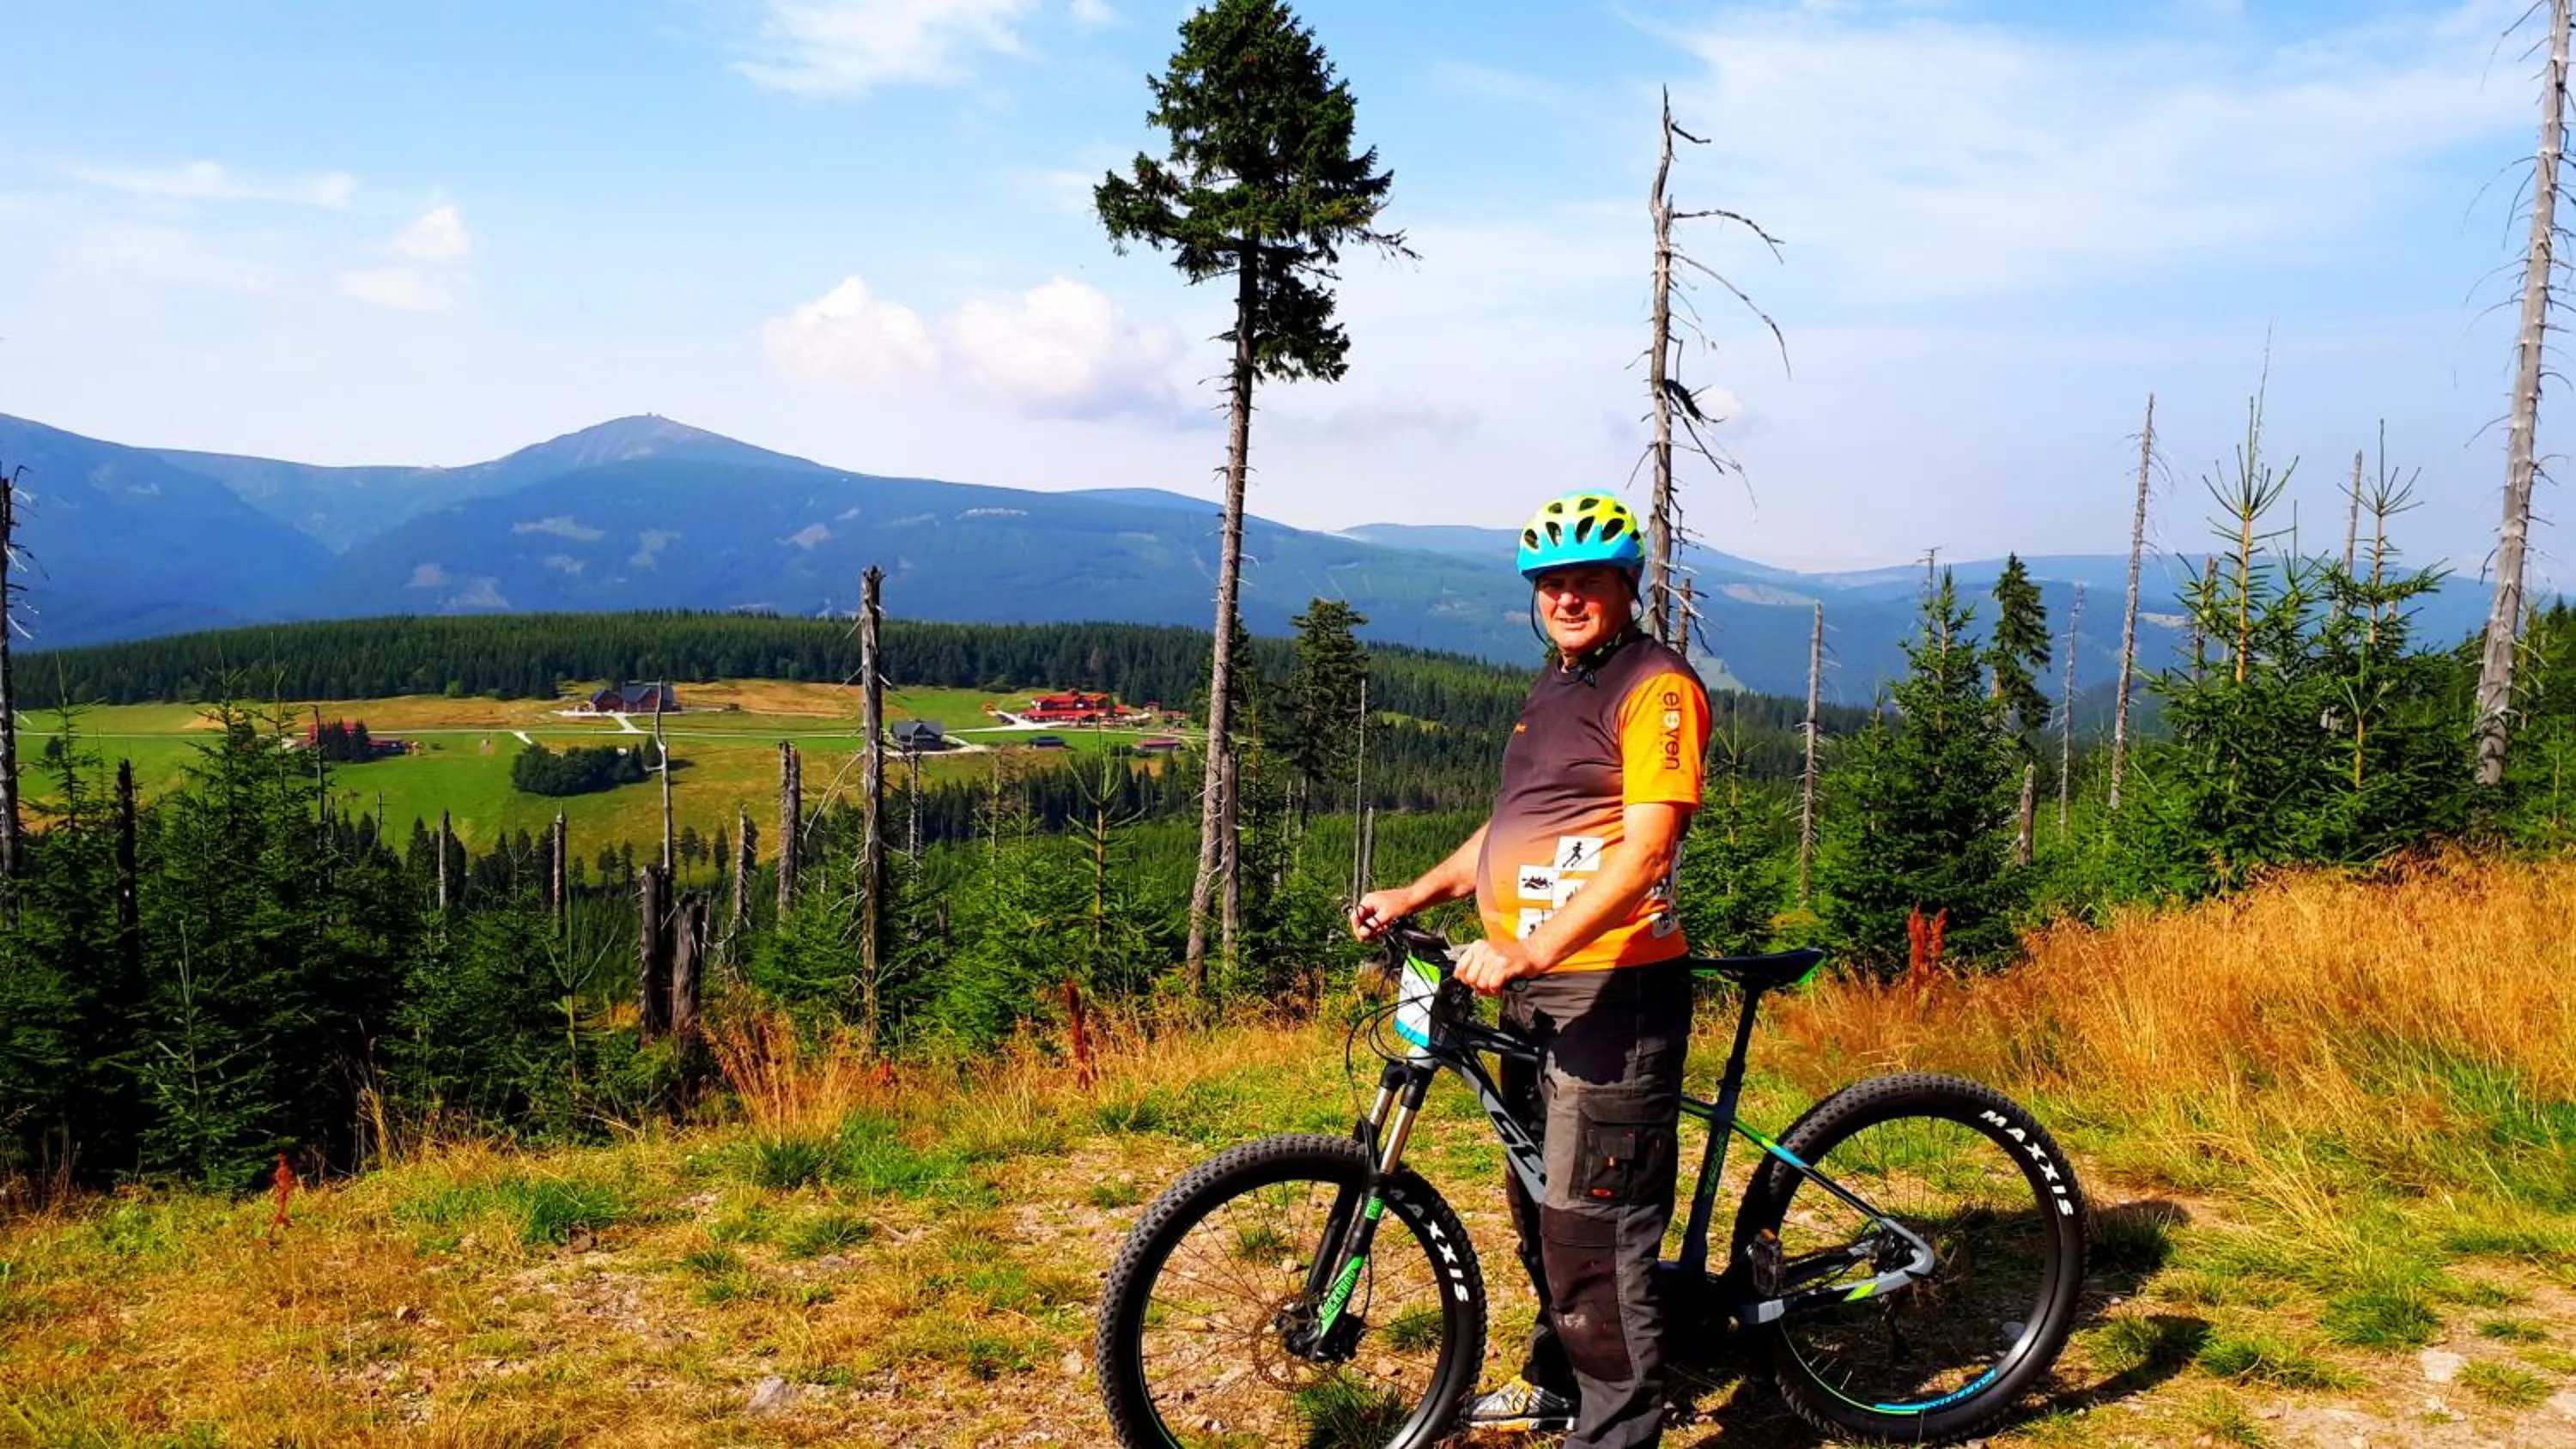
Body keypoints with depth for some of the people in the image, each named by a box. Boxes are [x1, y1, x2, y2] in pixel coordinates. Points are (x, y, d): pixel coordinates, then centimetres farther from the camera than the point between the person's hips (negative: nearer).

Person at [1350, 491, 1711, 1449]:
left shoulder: (1656, 687, -12)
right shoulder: (1553, 690, 17)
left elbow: (1645, 849, -22)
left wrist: (1530, 947, -29)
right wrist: (1414, 896, 14)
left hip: (1611, 990, -9)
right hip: (1534, 987, 9)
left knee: (1593, 1226, -7)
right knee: (1541, 1203, 20)